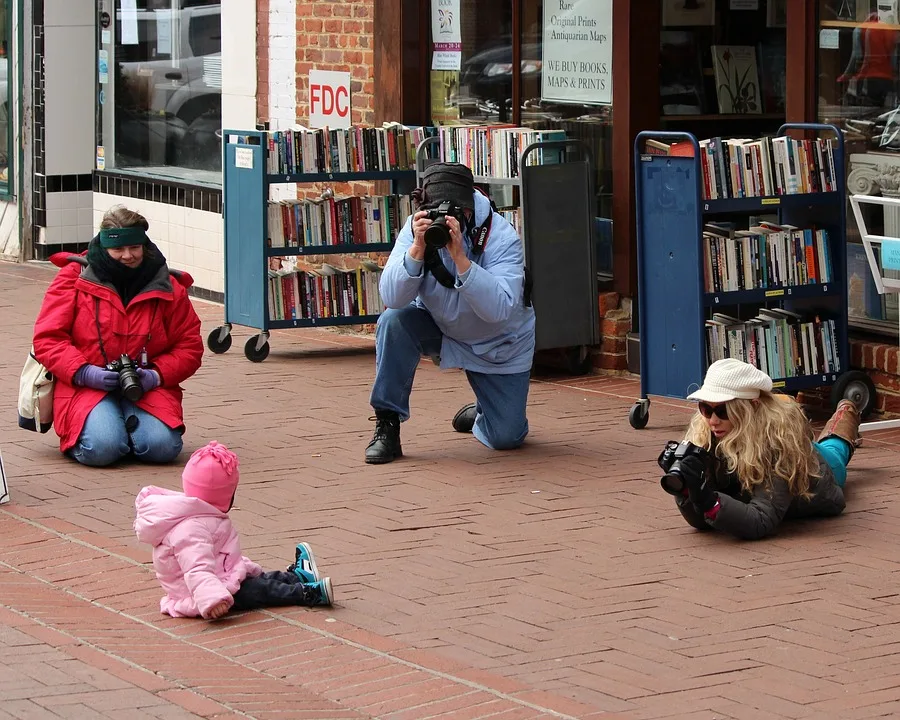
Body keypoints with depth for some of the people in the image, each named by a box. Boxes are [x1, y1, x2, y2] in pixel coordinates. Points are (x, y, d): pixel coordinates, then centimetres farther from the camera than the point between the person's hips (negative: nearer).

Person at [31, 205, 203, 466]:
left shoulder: (167, 288, 6)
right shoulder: (74, 279, 1)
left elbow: (189, 347, 9)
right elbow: (47, 339, -2)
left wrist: (157, 375, -11)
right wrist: (84, 373, -18)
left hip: (146, 387, 2)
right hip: (85, 386, -2)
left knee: (162, 447, -25)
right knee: (102, 448, -30)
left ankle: (131, 425, 10)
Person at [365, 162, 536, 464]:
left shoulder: (500, 237, -27)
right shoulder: (418, 228, -19)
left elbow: (498, 310, -39)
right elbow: (392, 297, -27)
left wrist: (460, 257, -47)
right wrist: (417, 249, -41)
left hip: (499, 344, -2)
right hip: (439, 326, 2)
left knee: (505, 438, -6)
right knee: (393, 322, -29)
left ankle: (481, 414, 33)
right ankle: (387, 425, -16)